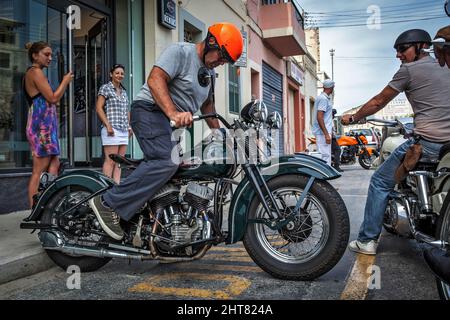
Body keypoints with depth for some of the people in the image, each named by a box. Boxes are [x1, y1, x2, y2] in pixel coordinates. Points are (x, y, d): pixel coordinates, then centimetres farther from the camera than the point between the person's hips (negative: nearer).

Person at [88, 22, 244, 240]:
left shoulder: (209, 72, 22)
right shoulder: (180, 51, -7)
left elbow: (207, 104, 32)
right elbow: (155, 79, -21)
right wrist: (173, 113, -33)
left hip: (175, 123, 10)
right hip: (151, 110, -10)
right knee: (166, 161, -29)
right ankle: (108, 204, -26)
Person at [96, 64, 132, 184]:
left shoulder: (124, 92, 20)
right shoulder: (105, 88, 0)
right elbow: (99, 108, -7)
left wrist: (129, 126, 16)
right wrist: (108, 125, -14)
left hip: (124, 131, 7)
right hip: (112, 130, -7)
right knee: (110, 161, -9)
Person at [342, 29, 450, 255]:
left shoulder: (409, 70, 0)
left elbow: (378, 102, 5)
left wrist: (353, 118, 18)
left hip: (427, 142, -7)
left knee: (380, 182, 4)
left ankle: (367, 240, 7)